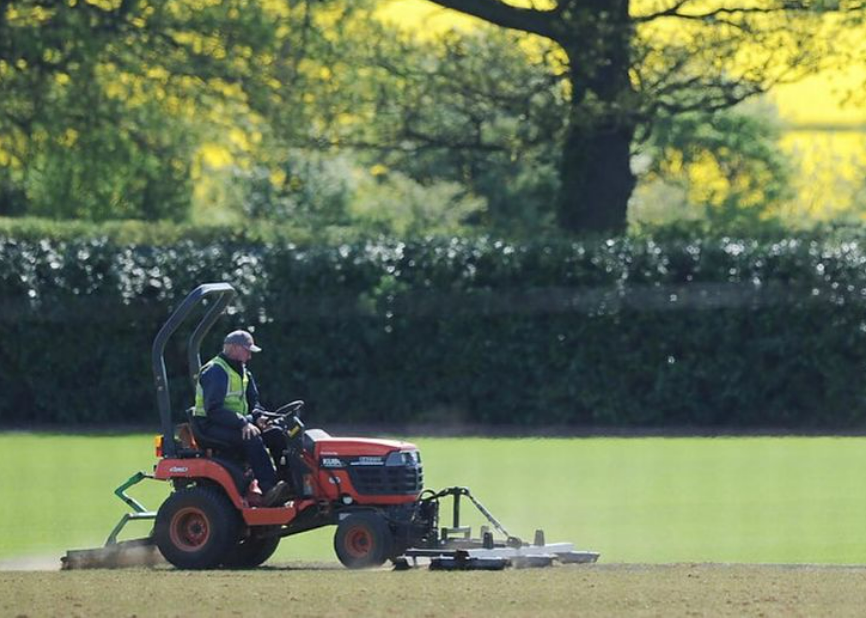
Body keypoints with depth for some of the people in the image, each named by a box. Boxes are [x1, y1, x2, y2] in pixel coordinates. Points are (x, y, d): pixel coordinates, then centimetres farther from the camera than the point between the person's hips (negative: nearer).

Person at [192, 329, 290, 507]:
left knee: (277, 435, -9)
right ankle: (269, 491, -42)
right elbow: (214, 409, -23)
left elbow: (252, 401, 19)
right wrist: (242, 423, -31)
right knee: (251, 438, -34)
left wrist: (258, 416, -5)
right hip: (211, 427, -9)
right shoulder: (214, 372, -14)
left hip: (237, 424, 9)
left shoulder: (243, 372, 16)